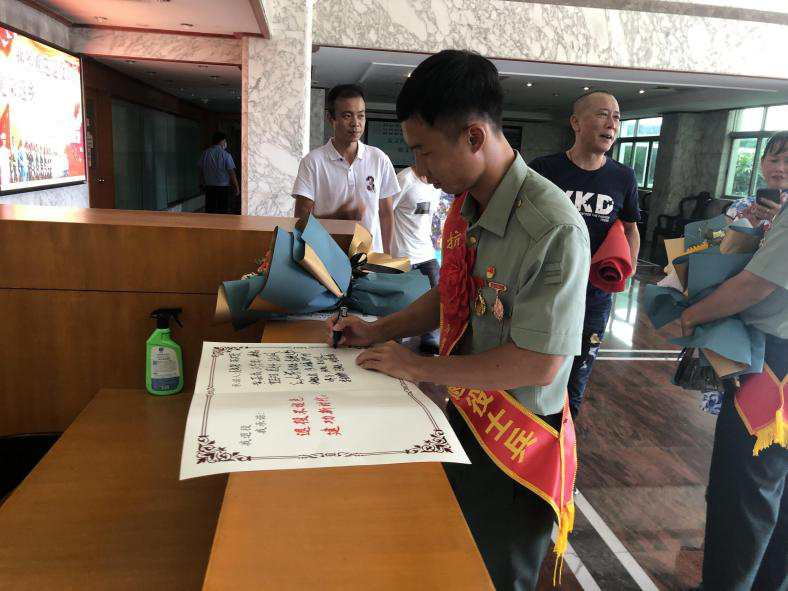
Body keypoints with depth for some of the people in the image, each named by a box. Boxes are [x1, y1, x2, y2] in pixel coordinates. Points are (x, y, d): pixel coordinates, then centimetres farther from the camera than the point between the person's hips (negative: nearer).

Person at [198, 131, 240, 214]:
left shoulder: (205, 153, 1)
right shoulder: (226, 155, -11)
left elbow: (201, 170, 8)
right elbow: (232, 173, -12)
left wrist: (202, 184, 22)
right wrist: (237, 188, -3)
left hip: (209, 187, 4)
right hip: (223, 188, -4)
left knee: (209, 211, 8)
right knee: (222, 212, 3)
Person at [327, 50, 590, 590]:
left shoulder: (554, 229, -28)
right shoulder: (464, 208, -3)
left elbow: (539, 363, -27)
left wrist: (419, 367, -20)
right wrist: (380, 331, -1)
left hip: (515, 443, -6)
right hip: (462, 416, 7)